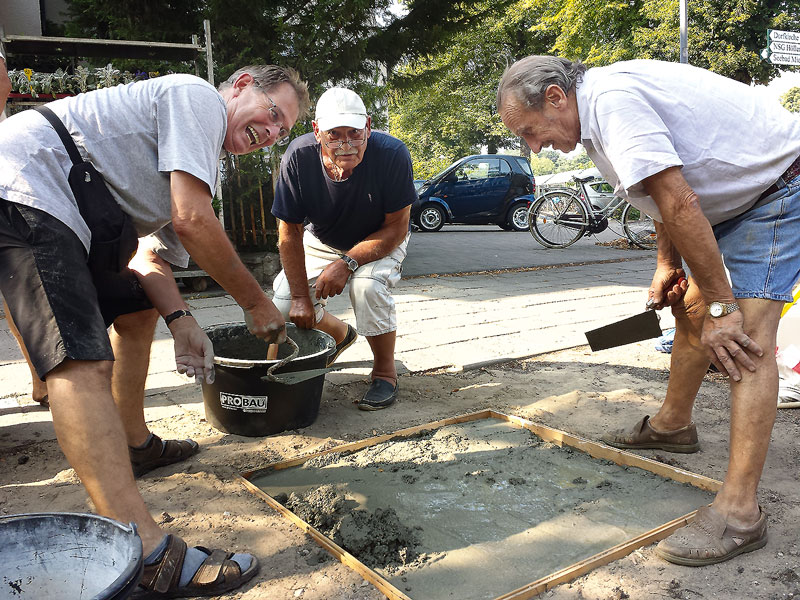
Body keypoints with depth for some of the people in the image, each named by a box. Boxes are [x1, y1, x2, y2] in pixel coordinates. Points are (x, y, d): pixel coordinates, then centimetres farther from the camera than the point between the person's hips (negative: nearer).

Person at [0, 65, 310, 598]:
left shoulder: (204, 162, 21)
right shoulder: (198, 96, -6)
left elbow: (152, 256, 17)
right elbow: (192, 219, -18)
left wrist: (179, 319, -1)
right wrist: (256, 303, -9)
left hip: (64, 214, 11)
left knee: (137, 310, 21)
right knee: (83, 361, -22)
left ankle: (134, 445, 35)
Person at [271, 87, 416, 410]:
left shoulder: (391, 154, -32)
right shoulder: (299, 157, -27)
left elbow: (396, 228, -24)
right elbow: (290, 232, -17)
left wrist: (348, 263, -34)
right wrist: (301, 296, -18)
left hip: (379, 242, -2)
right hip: (321, 241, 3)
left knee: (368, 285, -34)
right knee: (284, 304, -11)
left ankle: (385, 371, -9)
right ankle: (339, 334, 22)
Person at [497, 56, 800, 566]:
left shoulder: (613, 99, -26)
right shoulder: (603, 105, 6)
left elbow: (679, 204, -30)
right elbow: (668, 193, 16)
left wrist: (721, 305, -25)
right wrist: (667, 264, 9)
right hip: (738, 193, 10)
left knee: (747, 333, -19)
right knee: (690, 308, 13)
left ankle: (739, 510, -17)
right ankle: (672, 425, 31)